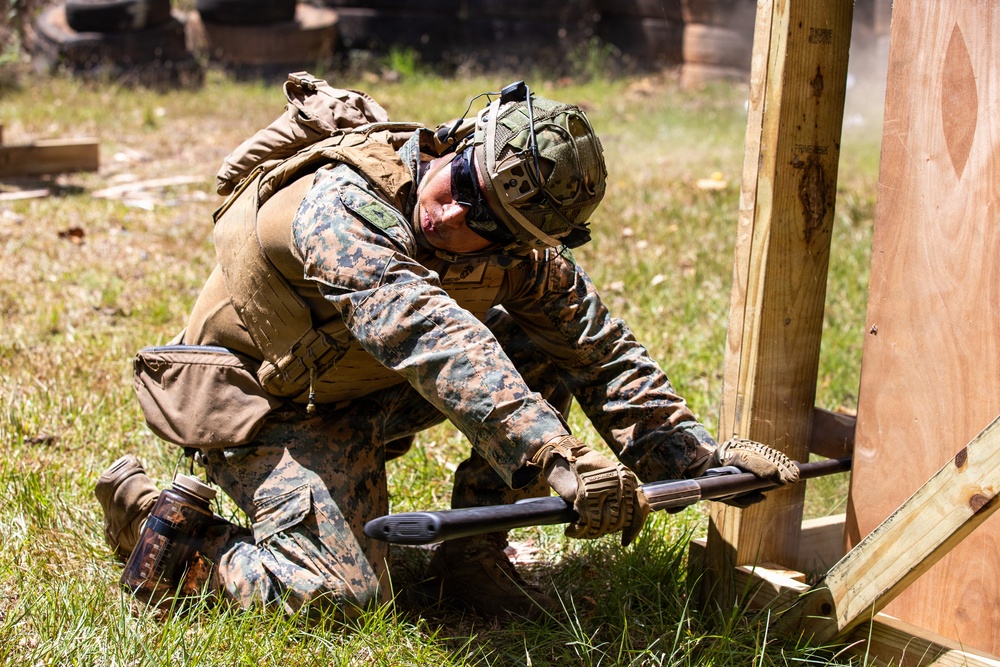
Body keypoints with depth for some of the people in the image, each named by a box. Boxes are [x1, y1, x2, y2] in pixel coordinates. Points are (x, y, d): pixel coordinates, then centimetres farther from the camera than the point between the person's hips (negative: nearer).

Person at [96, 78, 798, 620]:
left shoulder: (514, 243, -15)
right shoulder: (344, 207, -36)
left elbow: (601, 348, -8)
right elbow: (425, 334, -50)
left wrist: (699, 454, -19)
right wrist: (558, 456, -60)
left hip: (363, 396, 6)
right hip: (260, 398, -6)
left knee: (543, 350, -10)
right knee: (344, 595, -19)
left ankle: (472, 556, 1)